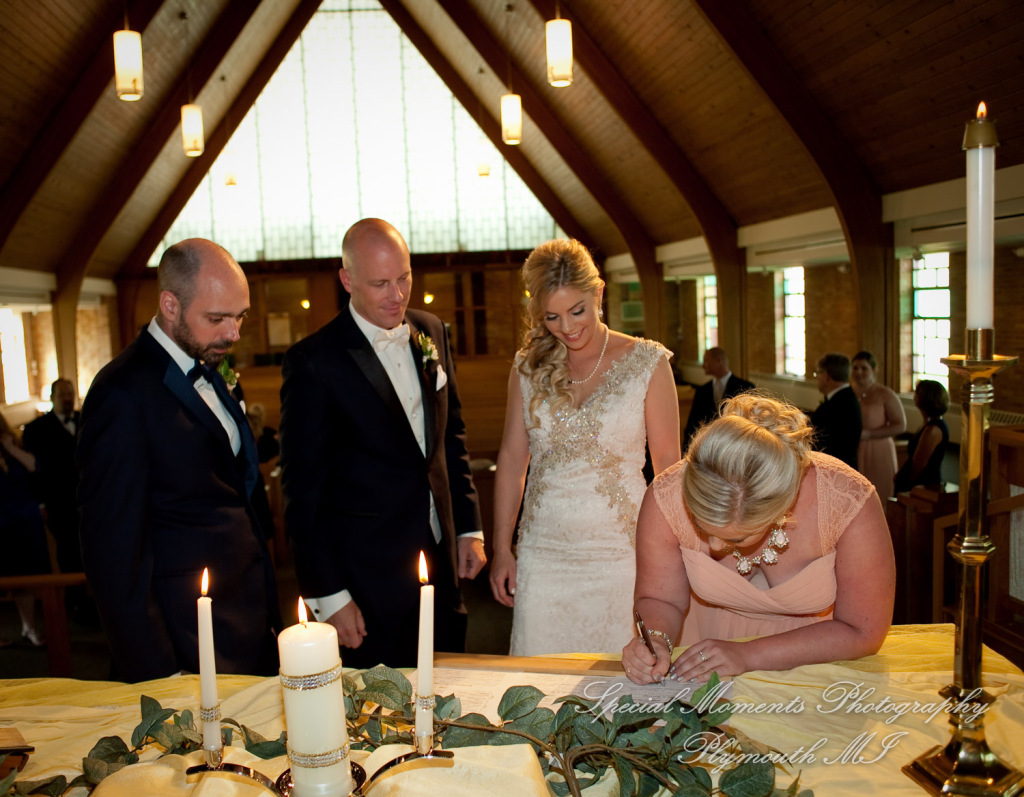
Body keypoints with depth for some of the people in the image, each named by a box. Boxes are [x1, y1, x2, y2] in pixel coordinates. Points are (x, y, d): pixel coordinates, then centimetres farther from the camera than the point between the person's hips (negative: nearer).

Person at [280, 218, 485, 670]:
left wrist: (469, 527, 10)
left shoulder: (432, 333, 5)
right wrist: (327, 596, -11)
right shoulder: (313, 362, -13)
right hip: (369, 583, -5)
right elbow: (303, 491, -10)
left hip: (442, 565, 6)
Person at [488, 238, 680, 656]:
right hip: (543, 555, 2)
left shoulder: (647, 363, -3)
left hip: (620, 555, -2)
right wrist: (501, 550, 7)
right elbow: (512, 457, 9)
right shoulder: (528, 367, 4)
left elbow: (667, 463, -1)